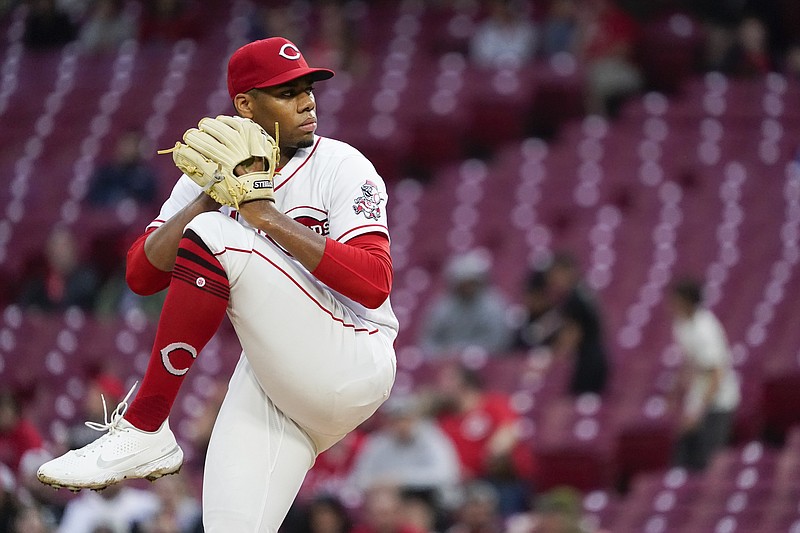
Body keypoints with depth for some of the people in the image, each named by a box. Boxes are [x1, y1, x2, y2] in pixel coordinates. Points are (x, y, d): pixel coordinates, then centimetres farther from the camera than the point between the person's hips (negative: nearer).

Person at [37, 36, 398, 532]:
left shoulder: (341, 166, -4)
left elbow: (374, 283, -18)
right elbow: (142, 275, 0)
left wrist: (268, 216, -20)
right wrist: (212, 198, -12)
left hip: (352, 370, -5)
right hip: (269, 382, 5)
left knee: (211, 236, -21)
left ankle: (143, 430, -16)